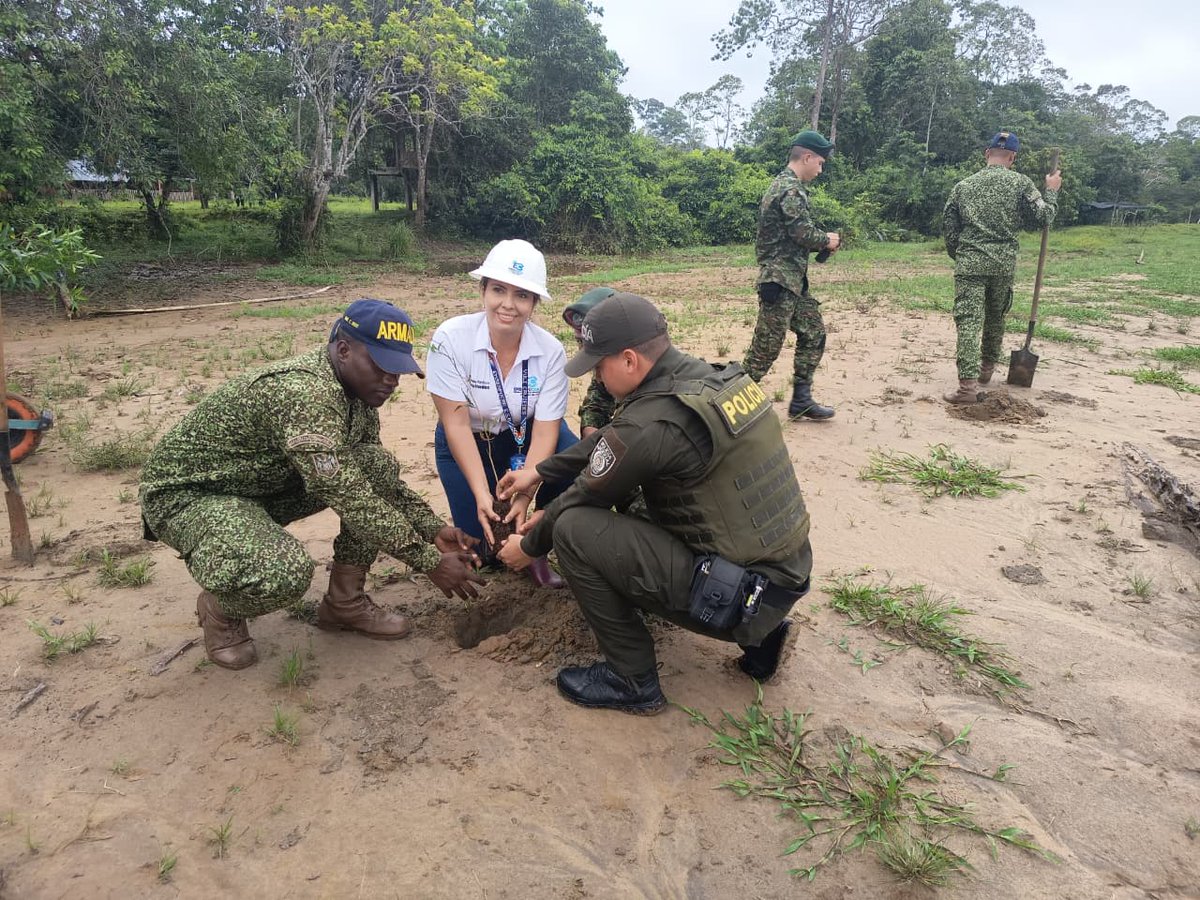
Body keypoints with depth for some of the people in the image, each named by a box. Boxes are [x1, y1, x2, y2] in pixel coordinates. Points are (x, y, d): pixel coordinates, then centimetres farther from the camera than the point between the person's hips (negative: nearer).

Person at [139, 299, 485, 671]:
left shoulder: (358, 389, -3)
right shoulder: (303, 391, -33)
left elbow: (381, 479, 8)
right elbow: (345, 495, -35)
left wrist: (433, 529, -4)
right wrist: (429, 560, -29)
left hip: (268, 485, 9)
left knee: (380, 466, -8)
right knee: (282, 574, -37)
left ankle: (345, 601, 4)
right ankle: (218, 605, 1)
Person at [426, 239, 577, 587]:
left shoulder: (550, 350, -21)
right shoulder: (450, 339, -25)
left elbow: (545, 430, -21)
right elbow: (456, 422, -23)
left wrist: (523, 497, -32)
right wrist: (482, 494, -30)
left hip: (527, 435, 2)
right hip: (467, 443, -1)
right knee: (483, 545, -10)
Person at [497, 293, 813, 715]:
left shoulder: (652, 422, -23)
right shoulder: (716, 377, 4)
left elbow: (589, 494, -7)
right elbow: (610, 441, 15)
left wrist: (530, 545, 12)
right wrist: (539, 471, 22)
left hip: (736, 600, -9)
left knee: (574, 529, -10)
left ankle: (632, 681, 6)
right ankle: (759, 634, 21)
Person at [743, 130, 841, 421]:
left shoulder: (784, 184, 18)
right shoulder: (790, 189, -16)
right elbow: (803, 233, -21)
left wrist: (822, 240, 8)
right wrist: (827, 240, -2)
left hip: (793, 279, 11)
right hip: (780, 280, -10)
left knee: (814, 333, 13)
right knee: (767, 346, -6)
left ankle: (801, 400, 18)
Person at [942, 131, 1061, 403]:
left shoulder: (964, 185, 7)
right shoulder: (1020, 183, 2)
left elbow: (947, 225, 8)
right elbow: (1043, 217, 2)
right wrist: (1052, 191, 19)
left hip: (969, 261, -1)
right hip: (1004, 263, 1)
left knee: (968, 320, -9)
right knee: (995, 317, 21)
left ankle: (968, 384, -21)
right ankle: (986, 369, 36)